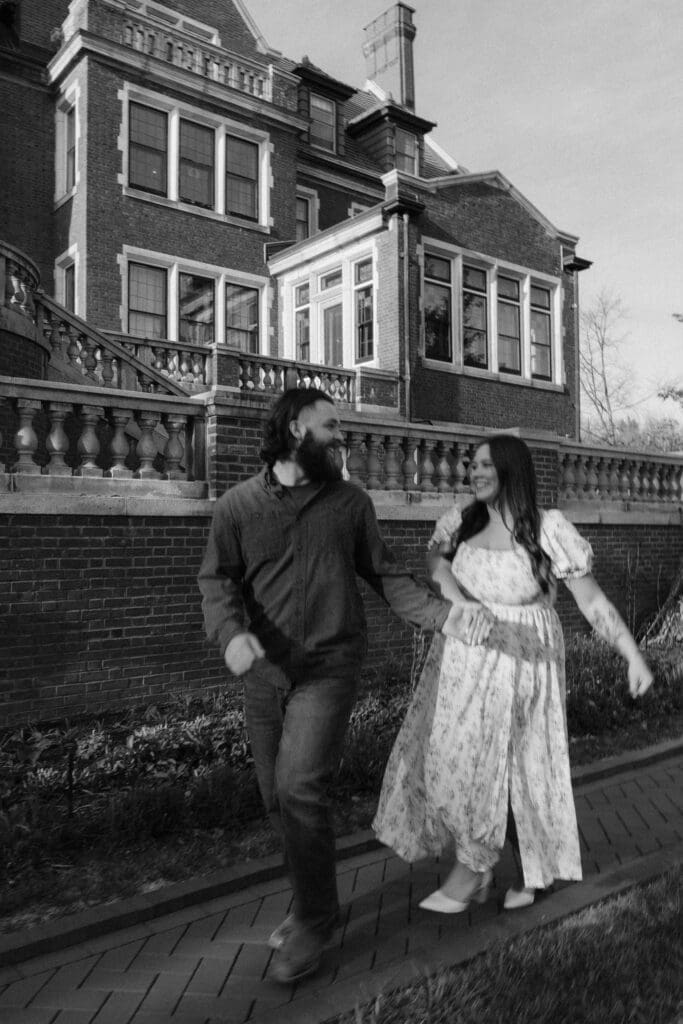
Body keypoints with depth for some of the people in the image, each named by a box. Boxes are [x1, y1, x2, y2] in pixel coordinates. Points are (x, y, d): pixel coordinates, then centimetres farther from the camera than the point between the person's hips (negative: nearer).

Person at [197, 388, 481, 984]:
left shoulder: (351, 502, 2)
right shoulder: (237, 505, 0)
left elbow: (386, 576, 4)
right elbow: (218, 579, -4)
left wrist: (443, 615, -9)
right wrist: (230, 632, -24)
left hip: (330, 666, -2)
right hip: (264, 671, 2)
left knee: (300, 789, -12)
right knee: (278, 798, 11)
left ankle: (314, 921, 12)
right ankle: (314, 903, 35)